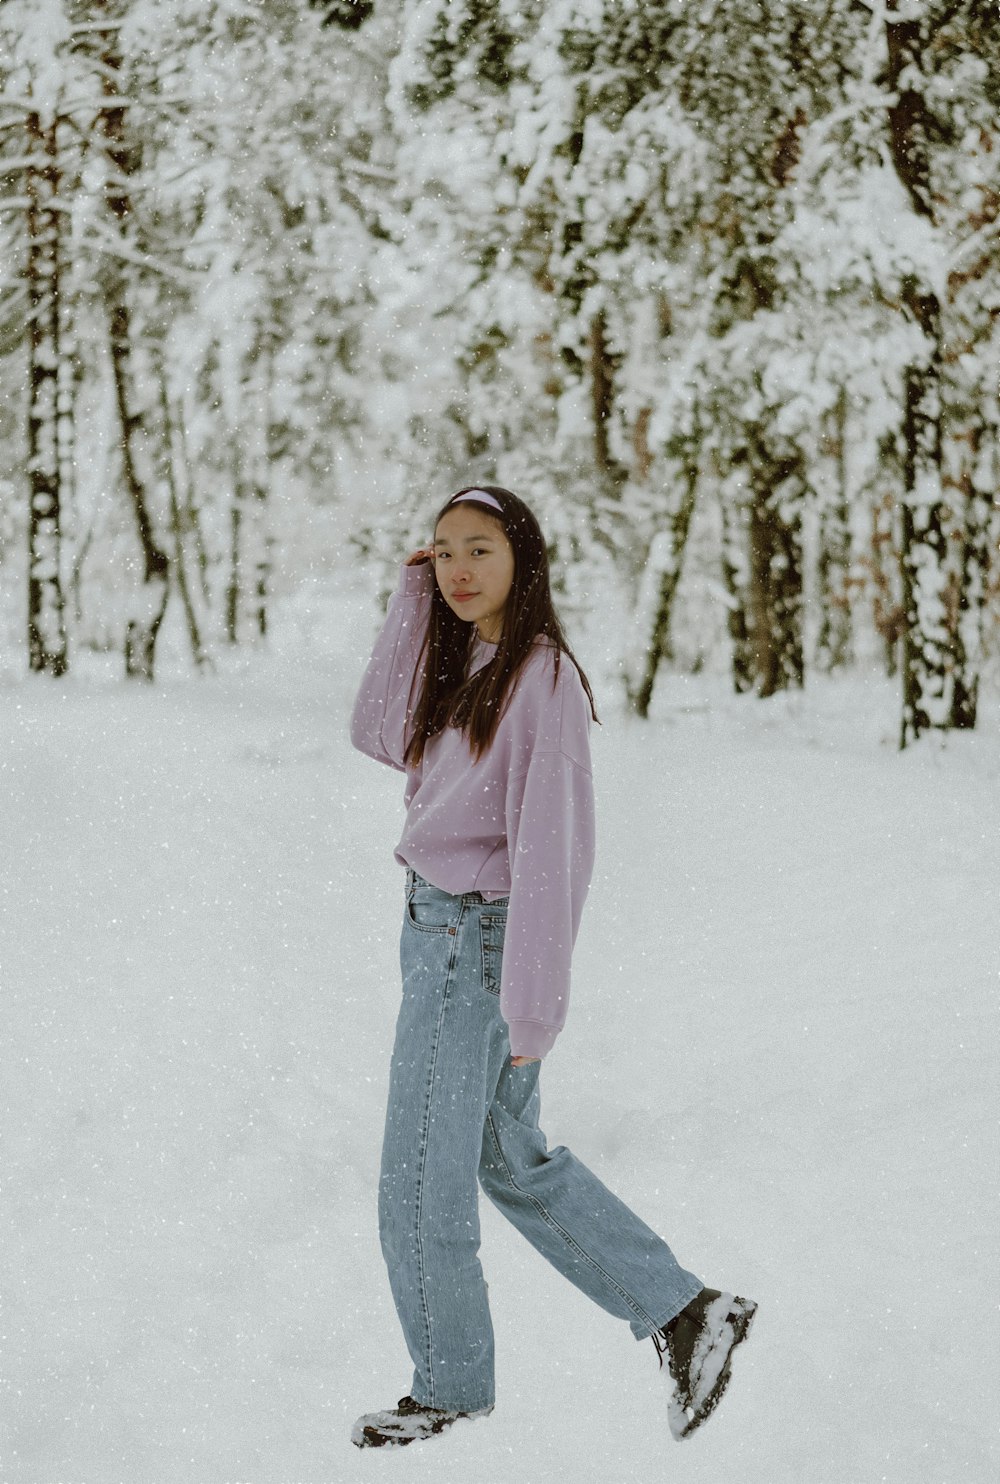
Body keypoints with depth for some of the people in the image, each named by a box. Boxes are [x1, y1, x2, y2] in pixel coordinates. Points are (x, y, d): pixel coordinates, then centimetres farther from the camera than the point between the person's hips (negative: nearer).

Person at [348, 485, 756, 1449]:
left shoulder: (543, 678, -18)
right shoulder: (464, 665, 9)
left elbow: (553, 845, -20)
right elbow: (379, 735, 5)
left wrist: (533, 1000, -21)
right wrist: (411, 606, -1)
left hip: (476, 942, -9)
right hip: (438, 928, 9)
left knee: (419, 1182, 4)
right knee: (510, 1160, 18)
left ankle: (449, 1386, 21)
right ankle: (682, 1313, 21)